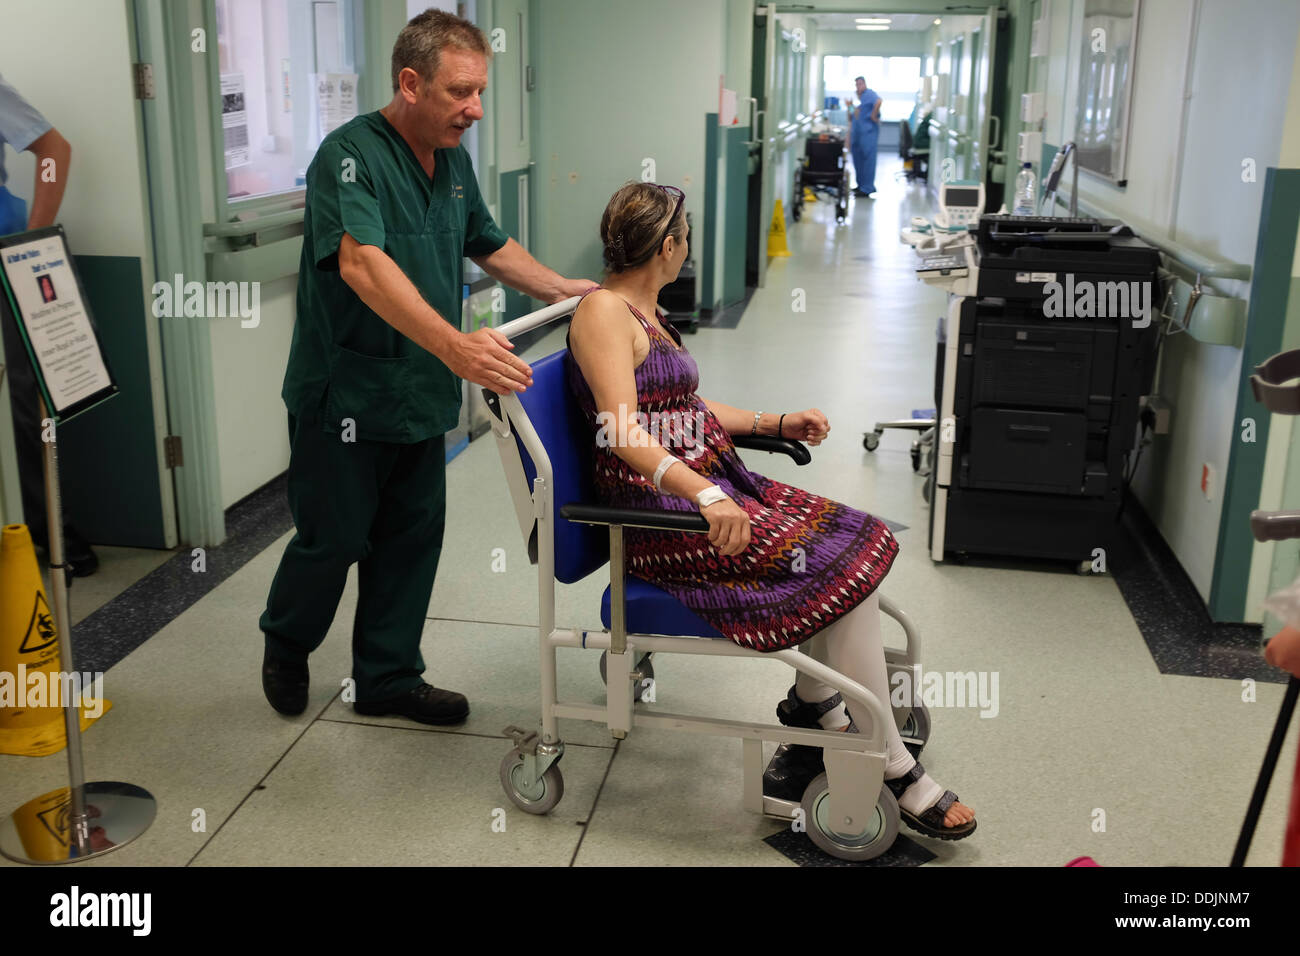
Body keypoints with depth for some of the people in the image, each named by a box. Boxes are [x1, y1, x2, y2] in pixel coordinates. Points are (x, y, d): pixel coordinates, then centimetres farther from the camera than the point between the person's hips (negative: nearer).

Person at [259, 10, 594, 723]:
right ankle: (284, 645, 34)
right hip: (345, 393, -7)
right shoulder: (351, 155, -19)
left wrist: (565, 290, 12)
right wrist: (453, 345, -47)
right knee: (334, 538, 5)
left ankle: (389, 678, 27)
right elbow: (361, 262, -35)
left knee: (411, 538, 12)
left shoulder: (453, 160, 8)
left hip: (420, 395, 7)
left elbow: (489, 244, 23)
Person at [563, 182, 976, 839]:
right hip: (664, 517, -9)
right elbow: (624, 432, -24)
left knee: (855, 540, -4)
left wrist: (777, 424, 16)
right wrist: (705, 495, -36)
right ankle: (893, 768, -5)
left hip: (710, 486, 9)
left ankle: (812, 717, 4)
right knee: (841, 569, -16)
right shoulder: (604, 310, -12)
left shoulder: (641, 312, 18)